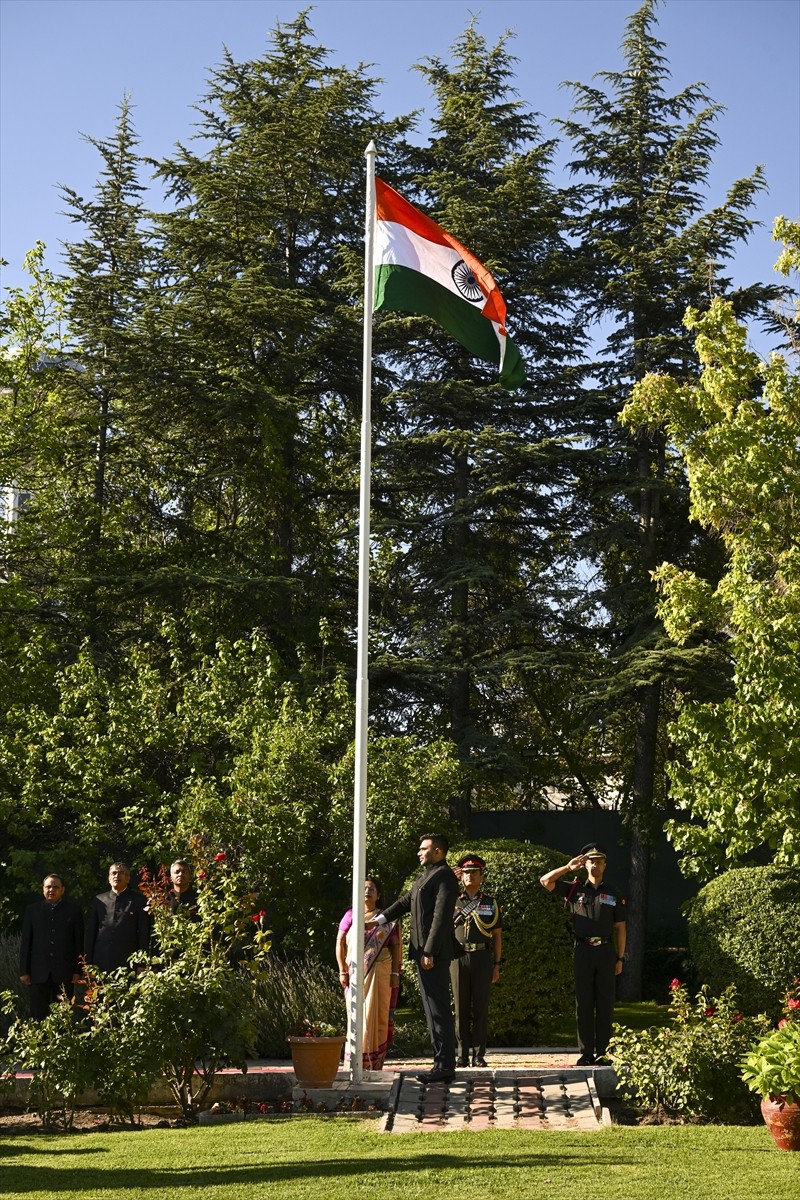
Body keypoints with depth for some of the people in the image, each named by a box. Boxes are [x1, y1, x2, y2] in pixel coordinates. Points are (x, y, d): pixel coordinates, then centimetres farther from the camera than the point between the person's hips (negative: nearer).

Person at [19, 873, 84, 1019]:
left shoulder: (73, 910, 6)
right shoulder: (32, 910, 9)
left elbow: (79, 942, 5)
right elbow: (26, 942, 8)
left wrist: (78, 971, -1)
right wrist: (24, 971, 2)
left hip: (64, 974, -1)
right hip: (38, 973, 1)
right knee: (38, 1017, 0)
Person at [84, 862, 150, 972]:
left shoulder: (138, 900, 8)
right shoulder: (98, 900, 14)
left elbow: (144, 933, 5)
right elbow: (90, 933, 13)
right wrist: (89, 963, 7)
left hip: (127, 963, -2)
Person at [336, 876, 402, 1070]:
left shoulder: (387, 918, 8)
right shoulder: (351, 915, 7)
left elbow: (396, 946, 5)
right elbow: (340, 943, 6)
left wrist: (395, 973, -3)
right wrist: (342, 971, -2)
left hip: (380, 973, 0)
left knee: (377, 1014, -3)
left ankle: (375, 1063, 3)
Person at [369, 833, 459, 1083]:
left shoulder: (444, 877, -12)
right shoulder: (423, 878, 19)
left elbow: (441, 916, -18)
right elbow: (406, 902, 27)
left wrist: (429, 952, -22)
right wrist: (381, 918, 16)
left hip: (434, 953, -10)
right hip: (423, 952, 10)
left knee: (438, 1009, -8)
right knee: (433, 1008, 11)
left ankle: (444, 1065, -5)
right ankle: (443, 1064, 15)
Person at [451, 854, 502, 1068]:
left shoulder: (491, 903, 9)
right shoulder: (453, 901, 9)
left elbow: (497, 936, 11)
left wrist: (497, 965, 5)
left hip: (483, 957, 0)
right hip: (459, 957, 0)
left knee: (481, 1007, 0)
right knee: (461, 1008, 2)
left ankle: (479, 1054, 5)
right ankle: (463, 1054, 7)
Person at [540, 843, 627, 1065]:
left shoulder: (614, 895, 9)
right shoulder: (575, 889, 9)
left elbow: (620, 928, 9)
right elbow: (545, 881, 1)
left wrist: (620, 958, 3)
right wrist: (568, 867, -3)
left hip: (606, 950, 0)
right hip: (583, 950, 0)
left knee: (605, 1003, 1)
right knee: (583, 1003, 1)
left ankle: (602, 1052, 6)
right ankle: (586, 1053, 5)